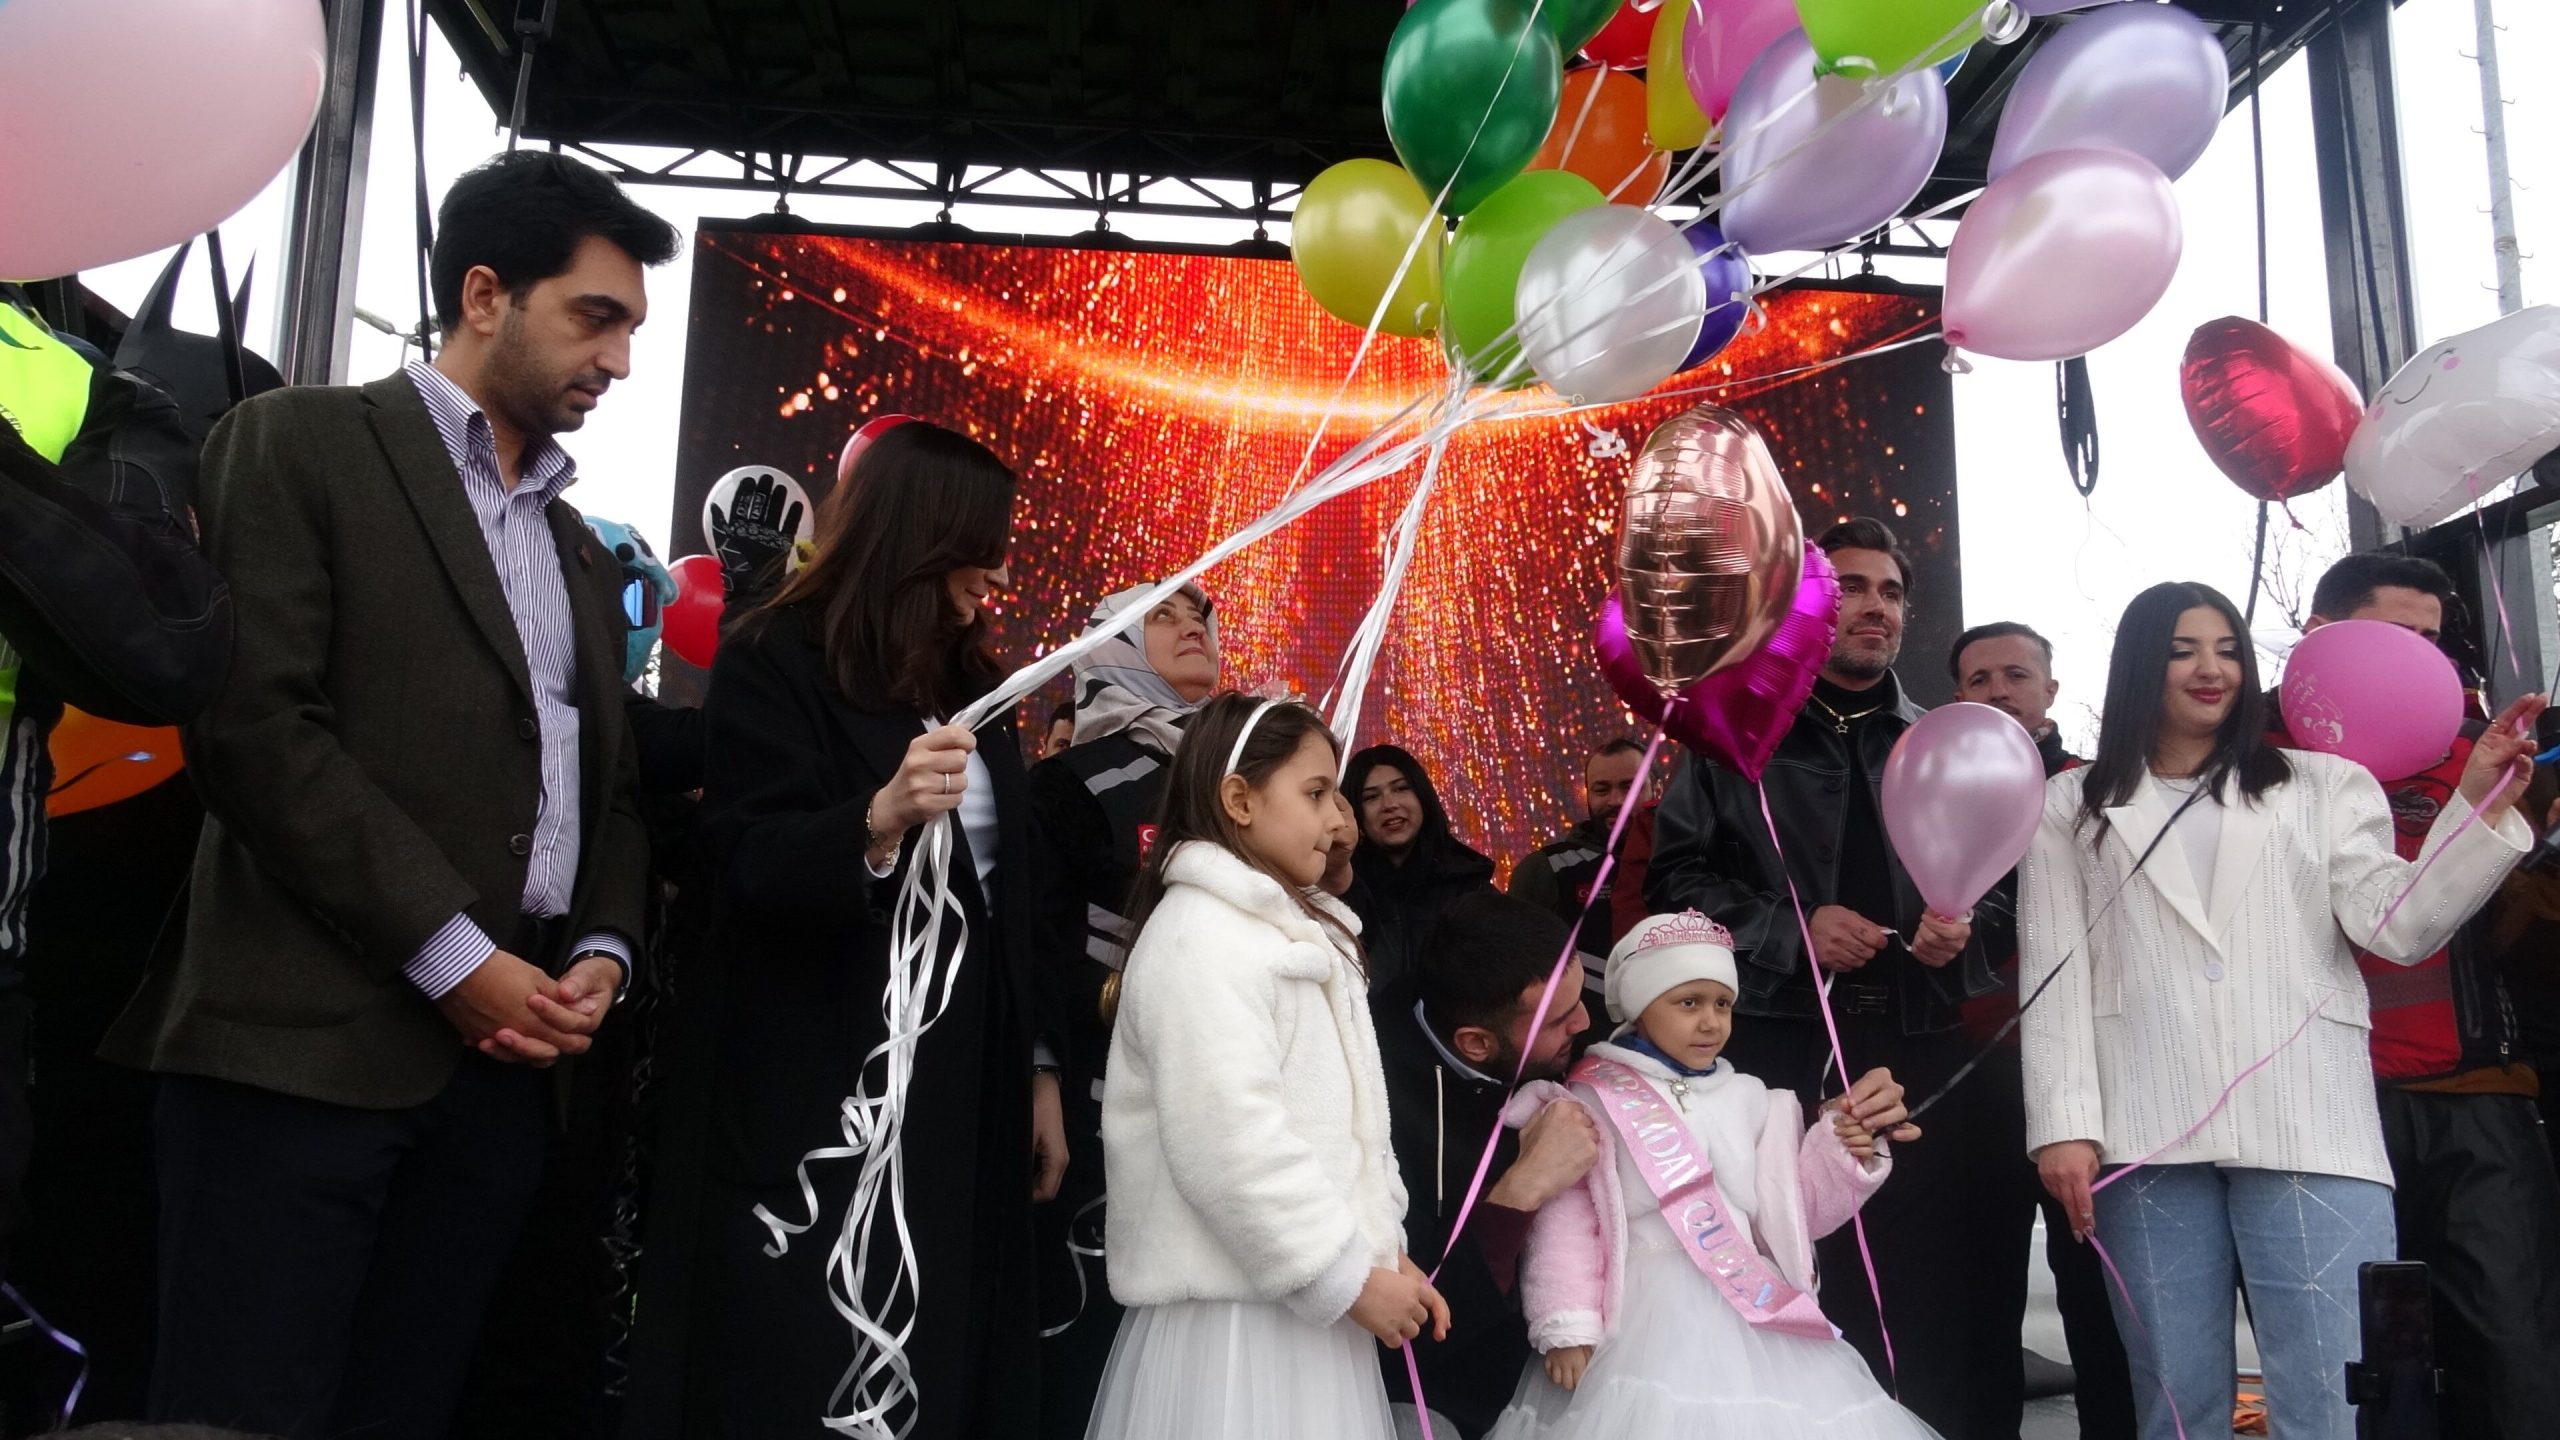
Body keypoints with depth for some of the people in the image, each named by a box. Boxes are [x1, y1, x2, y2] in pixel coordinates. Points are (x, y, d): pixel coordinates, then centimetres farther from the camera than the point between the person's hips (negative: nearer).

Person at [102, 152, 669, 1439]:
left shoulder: (581, 554, 23)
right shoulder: (301, 443, 1)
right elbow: (251, 722, -11)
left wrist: (604, 952, 2)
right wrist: (451, 956, -13)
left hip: (506, 1056, 6)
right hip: (309, 1041, -6)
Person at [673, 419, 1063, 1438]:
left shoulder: (971, 684, 15)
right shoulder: (776, 663, -5)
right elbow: (748, 868, -15)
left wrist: (1038, 1068, 12)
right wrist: (878, 820, -34)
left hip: (970, 1099, 6)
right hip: (824, 1104, -6)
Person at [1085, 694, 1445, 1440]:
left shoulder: (1298, 933, 16)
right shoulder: (1199, 937, -15)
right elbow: (1232, 1146, -23)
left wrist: (1386, 1249, 10)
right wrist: (1350, 1277, -17)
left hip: (1303, 1304, 9)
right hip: (1236, 1304, -9)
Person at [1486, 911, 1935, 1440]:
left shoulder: (1750, 1098, 13)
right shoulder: (1594, 1100, -1)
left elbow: (1791, 1214, 15)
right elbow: (1566, 1219, -4)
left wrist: (1840, 1151, 0)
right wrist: (1567, 1327, -11)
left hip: (1755, 1310, 4)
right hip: (1648, 1315, -4)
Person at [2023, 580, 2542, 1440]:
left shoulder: (2324, 788, 15)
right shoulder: (2072, 809, 14)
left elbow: (2399, 928, 2)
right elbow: (2055, 974, 7)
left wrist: (2480, 805, -11)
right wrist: (2065, 1125, -3)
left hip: (2307, 1132, 0)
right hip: (2147, 1141, 0)